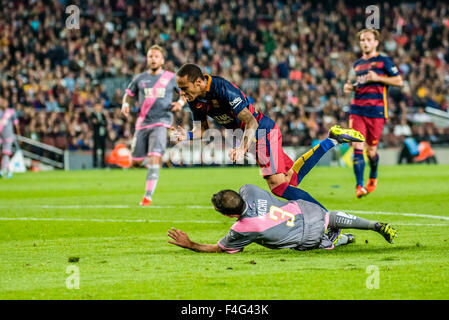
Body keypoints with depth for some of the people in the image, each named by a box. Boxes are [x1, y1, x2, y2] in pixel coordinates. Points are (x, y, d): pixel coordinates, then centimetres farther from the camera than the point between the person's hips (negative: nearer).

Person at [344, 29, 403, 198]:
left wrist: (377, 78, -11)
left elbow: (399, 81, 0)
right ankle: (359, 186, -12)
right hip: (357, 110, 3)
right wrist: (350, 87, 7)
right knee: (357, 147, -11)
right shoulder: (357, 64, 17)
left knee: (371, 150, 4)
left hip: (376, 110, -3)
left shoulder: (383, 61, 2)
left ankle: (373, 177, 33)